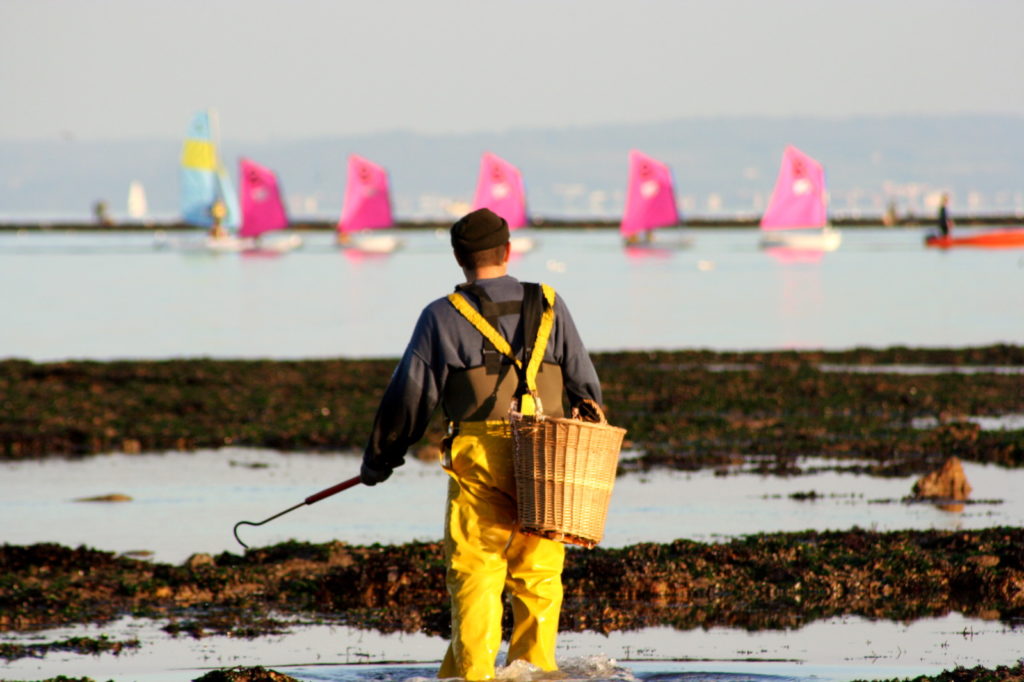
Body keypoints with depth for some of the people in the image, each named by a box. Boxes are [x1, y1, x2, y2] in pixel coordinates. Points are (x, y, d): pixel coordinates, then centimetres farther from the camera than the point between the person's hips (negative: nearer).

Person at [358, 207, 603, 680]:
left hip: (479, 459, -3)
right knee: (538, 575, 8)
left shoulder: (444, 317, 2)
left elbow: (411, 394, 5)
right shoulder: (548, 305, 10)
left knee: (475, 573, -1)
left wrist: (380, 459, 15)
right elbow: (584, 382, 13)